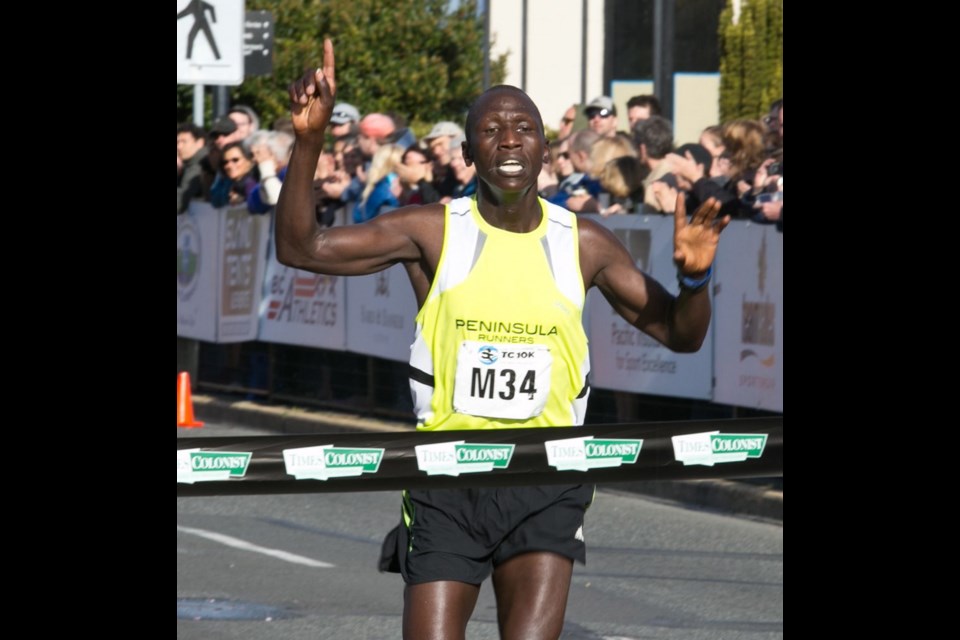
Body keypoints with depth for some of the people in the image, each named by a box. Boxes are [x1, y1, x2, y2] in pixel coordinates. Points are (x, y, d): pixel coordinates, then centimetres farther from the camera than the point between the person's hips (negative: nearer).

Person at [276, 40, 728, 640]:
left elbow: (681, 334, 9)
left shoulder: (584, 243, 2)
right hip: (447, 481, -1)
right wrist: (309, 140, -24)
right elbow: (301, 247, -10)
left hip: (546, 487, 1)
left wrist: (694, 277, -14)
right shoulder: (432, 230, -3)